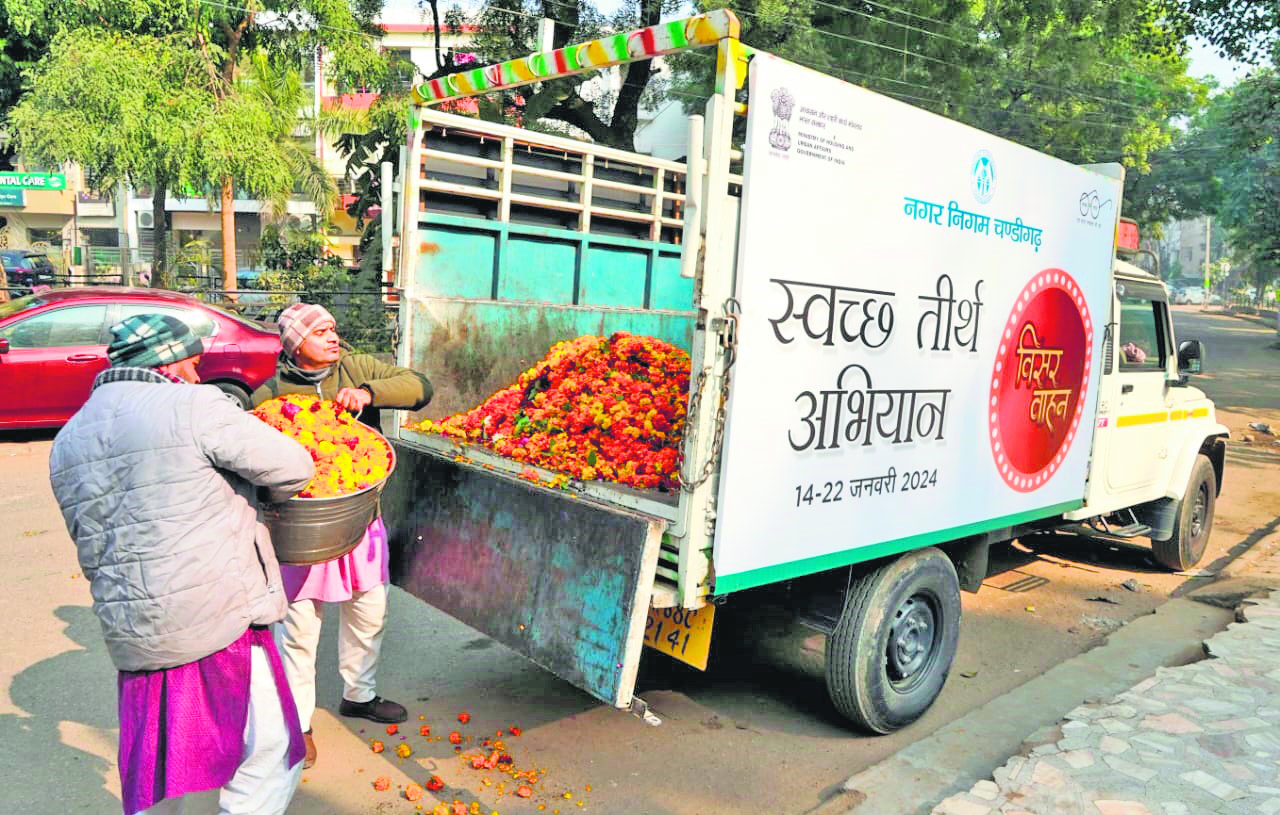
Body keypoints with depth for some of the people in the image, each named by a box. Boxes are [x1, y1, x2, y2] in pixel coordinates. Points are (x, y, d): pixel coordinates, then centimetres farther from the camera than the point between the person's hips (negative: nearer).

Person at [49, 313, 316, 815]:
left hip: (131, 636, 8)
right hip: (219, 620, -7)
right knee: (267, 755, 6)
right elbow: (293, 470, -10)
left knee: (156, 772, 21)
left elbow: (91, 547, 18)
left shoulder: (66, 443, 14)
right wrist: (259, 493, 11)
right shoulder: (193, 407, -10)